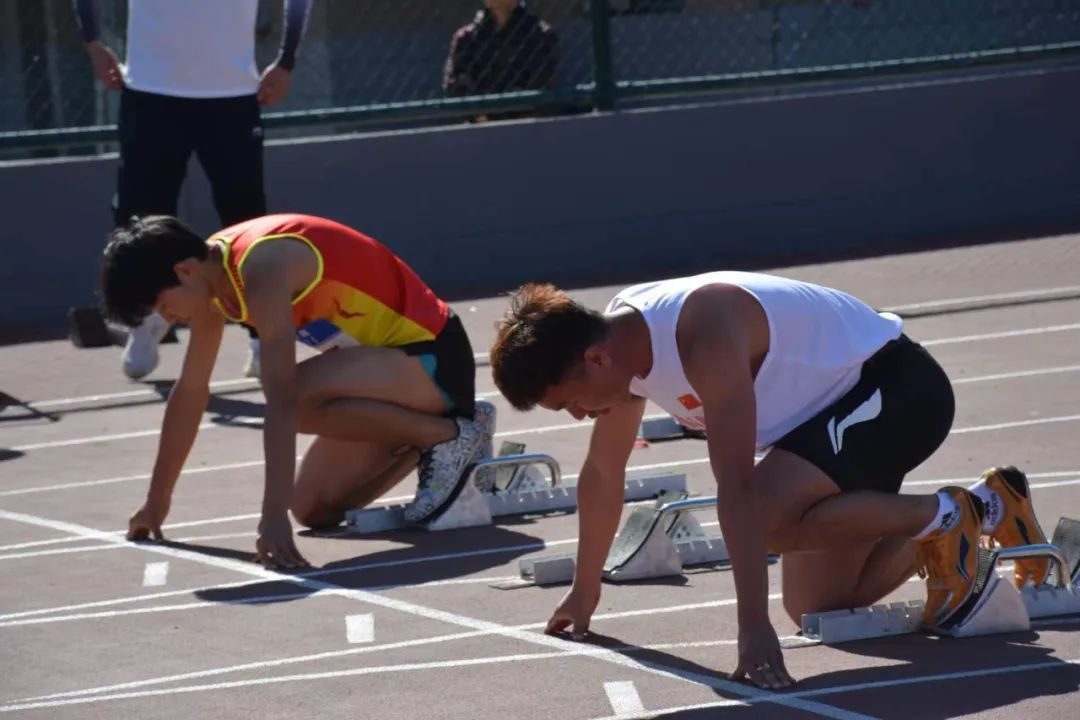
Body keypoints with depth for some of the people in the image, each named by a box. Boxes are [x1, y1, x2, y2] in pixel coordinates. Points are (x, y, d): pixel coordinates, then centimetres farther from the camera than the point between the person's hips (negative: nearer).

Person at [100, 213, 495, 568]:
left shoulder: (262, 268, -26)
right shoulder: (212, 268, 2)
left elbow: (281, 400, -35)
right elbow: (191, 389, 12)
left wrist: (274, 516, -39)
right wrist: (157, 502, 15)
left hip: (433, 356, -9)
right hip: (393, 356, 9)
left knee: (299, 396, -33)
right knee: (315, 511, 3)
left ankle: (449, 436, -13)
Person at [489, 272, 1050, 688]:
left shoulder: (703, 336, -33)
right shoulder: (621, 340, -5)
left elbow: (736, 489, -38)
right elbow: (602, 473, 11)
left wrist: (754, 627, -41)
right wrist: (584, 592, 18)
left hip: (897, 386, -10)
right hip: (841, 405, 10)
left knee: (769, 518, -30)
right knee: (814, 606, 5)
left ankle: (941, 517, -11)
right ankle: (986, 508, 20)